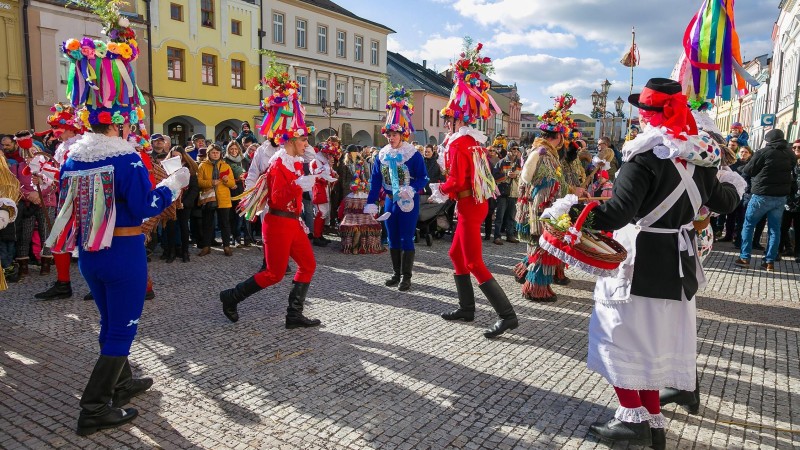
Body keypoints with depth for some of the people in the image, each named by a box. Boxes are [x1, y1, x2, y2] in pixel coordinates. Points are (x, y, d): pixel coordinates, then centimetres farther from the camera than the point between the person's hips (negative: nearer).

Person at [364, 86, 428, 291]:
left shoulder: (413, 154, -11)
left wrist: (411, 189, -31)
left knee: (406, 240, -1)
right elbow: (375, 180, 4)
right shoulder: (382, 154, 3)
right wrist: (371, 202, -2)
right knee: (393, 239, 12)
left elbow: (423, 177, -13)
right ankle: (396, 273, 24)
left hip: (408, 202, -5)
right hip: (390, 201, 5)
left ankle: (406, 277, 8)